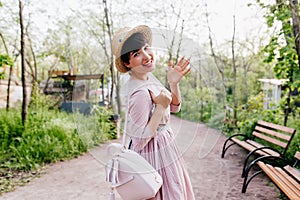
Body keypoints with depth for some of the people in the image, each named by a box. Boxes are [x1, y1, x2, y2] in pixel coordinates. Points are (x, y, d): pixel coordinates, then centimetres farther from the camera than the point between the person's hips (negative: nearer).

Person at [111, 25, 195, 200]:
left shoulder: (149, 76, -2)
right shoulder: (140, 93, -30)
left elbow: (175, 107, 7)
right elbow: (139, 140, -28)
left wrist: (174, 83, -10)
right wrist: (160, 107, -27)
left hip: (165, 146, 9)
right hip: (153, 154, -9)